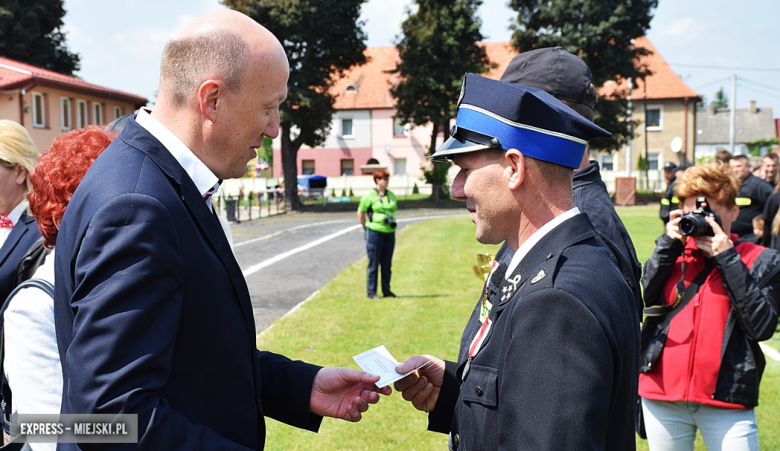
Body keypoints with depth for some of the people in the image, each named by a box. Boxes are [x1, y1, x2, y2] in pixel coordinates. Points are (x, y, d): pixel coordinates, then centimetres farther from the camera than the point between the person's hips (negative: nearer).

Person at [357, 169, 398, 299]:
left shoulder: (391, 195, 10)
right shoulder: (369, 196, -6)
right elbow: (360, 213, 1)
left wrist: (391, 220, 8)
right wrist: (366, 228, 5)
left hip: (389, 233, 5)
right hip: (375, 233, -5)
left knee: (387, 264, 10)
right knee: (374, 264, -1)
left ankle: (386, 291, 18)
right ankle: (371, 292, 6)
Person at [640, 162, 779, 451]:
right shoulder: (672, 253, 9)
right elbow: (640, 297, -6)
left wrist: (727, 258, -12)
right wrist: (668, 244, -9)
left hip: (727, 398, -2)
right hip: (662, 396, 3)